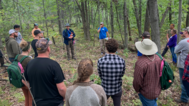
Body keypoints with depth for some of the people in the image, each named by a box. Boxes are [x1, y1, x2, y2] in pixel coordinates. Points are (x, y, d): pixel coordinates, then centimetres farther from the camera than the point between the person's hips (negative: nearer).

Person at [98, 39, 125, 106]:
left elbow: (101, 76, -7)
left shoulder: (100, 61, -25)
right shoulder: (122, 61, -22)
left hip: (105, 89, -1)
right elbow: (121, 75, -2)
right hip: (117, 89, 1)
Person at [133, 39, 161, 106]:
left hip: (146, 93, -6)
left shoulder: (140, 63, -33)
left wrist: (137, 90, -3)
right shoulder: (159, 58, -12)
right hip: (157, 90, 6)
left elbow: (137, 81, -24)